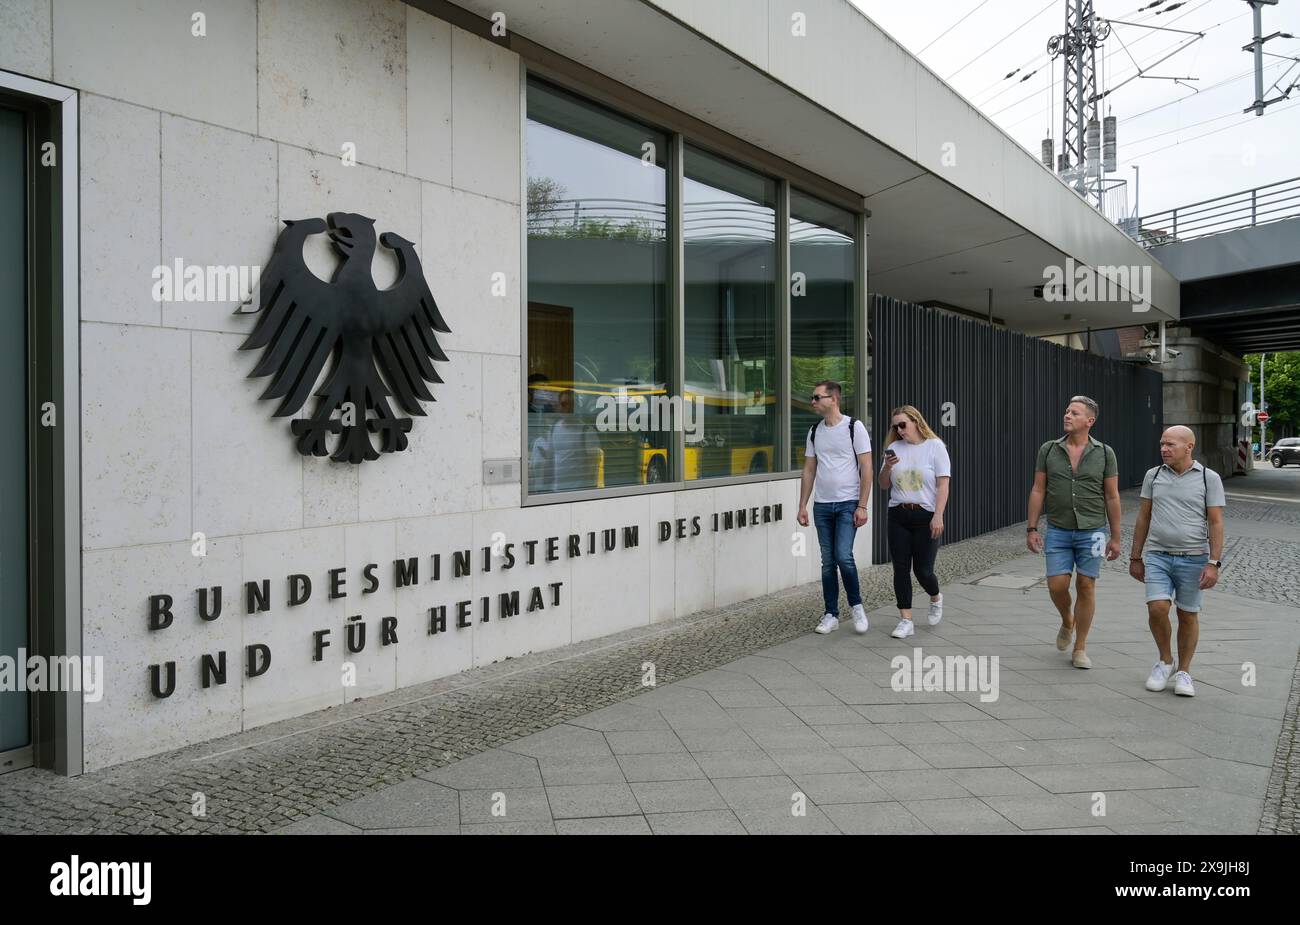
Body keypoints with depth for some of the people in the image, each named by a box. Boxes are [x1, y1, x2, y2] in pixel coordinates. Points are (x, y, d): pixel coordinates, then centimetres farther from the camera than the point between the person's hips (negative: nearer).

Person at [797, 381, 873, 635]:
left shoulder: (854, 427, -6)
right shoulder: (814, 431, 10)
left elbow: (866, 468, -8)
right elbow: (809, 471, 13)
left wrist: (862, 506, -13)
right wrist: (802, 505, 7)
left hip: (848, 504, -5)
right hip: (822, 506, 5)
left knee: (843, 556, -15)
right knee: (828, 562, 7)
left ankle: (857, 605, 8)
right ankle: (831, 615, 16)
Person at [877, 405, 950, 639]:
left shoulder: (935, 446, -2)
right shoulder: (894, 448, 8)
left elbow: (943, 484, -7)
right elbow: (883, 486, 13)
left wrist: (938, 516, -16)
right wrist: (887, 467, -7)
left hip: (926, 516, -3)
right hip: (898, 516, 4)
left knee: (923, 569, -1)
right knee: (901, 568, 1)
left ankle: (936, 599, 32)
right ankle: (906, 621, 7)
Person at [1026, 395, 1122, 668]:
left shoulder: (1104, 453, -2)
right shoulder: (1049, 450, 0)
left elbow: (1112, 497, 1)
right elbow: (1038, 491, 3)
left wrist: (1115, 538, 0)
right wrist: (1032, 529, -2)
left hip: (1091, 532, -1)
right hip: (1058, 531, 1)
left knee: (1086, 587, 2)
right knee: (1057, 586, -5)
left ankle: (1080, 648, 14)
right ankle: (1067, 621, 29)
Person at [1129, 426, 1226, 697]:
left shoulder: (1209, 478, -3)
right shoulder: (1153, 475, 4)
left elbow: (1216, 523, -5)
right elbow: (1143, 518, 9)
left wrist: (1214, 564, -13)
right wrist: (1135, 558, 9)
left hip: (1194, 559, -1)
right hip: (1157, 557, 2)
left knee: (1188, 616, 6)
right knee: (1157, 609, -12)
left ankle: (1183, 672, 22)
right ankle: (1165, 661, 11)